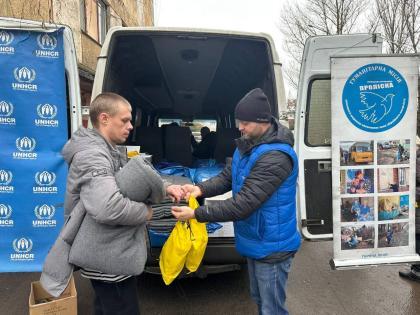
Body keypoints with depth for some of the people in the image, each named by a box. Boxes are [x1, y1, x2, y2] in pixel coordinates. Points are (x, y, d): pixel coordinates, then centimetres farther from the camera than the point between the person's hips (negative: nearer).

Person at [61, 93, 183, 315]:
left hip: (106, 255, 10)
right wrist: (146, 211, -23)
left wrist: (163, 188, 0)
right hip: (109, 259, -10)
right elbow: (107, 208, -42)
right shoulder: (92, 155, -26)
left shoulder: (107, 151, 8)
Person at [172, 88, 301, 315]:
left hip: (271, 247, -9)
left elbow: (243, 205, -30)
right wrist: (201, 189, -12)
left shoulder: (276, 157, -30)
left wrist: (196, 214, -27)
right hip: (254, 241, 9)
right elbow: (227, 177, 8)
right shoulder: (247, 144, 1)